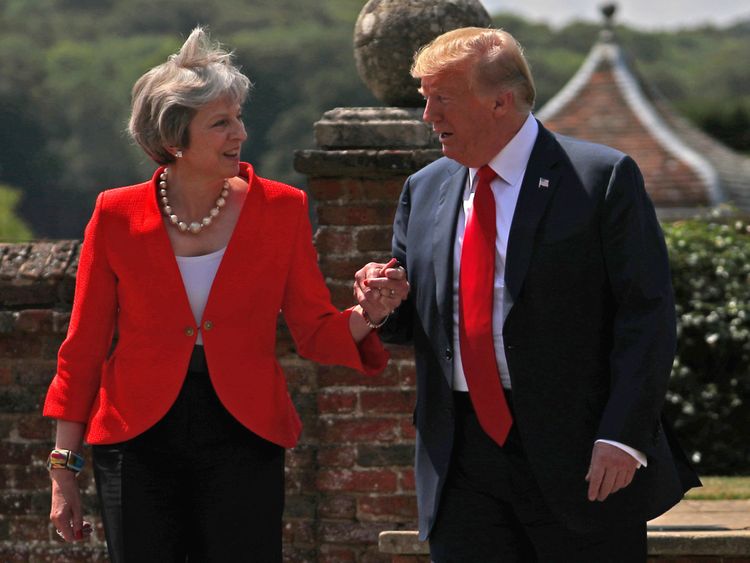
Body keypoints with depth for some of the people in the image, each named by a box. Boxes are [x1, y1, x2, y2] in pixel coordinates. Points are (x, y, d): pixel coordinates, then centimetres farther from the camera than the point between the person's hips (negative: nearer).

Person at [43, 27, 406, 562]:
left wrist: (365, 316, -19)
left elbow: (317, 332, 4)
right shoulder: (117, 216, -1)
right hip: (139, 438, 0)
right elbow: (83, 350, 4)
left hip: (243, 436, 0)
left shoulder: (281, 210, 1)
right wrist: (64, 468, 3)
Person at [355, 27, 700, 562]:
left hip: (579, 457, -5)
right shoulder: (424, 191, 15)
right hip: (463, 465, 5)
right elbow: (416, 317, 21)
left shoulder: (602, 177, -4)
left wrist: (623, 437, -16)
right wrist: (383, 305, -3)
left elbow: (648, 313, -8)